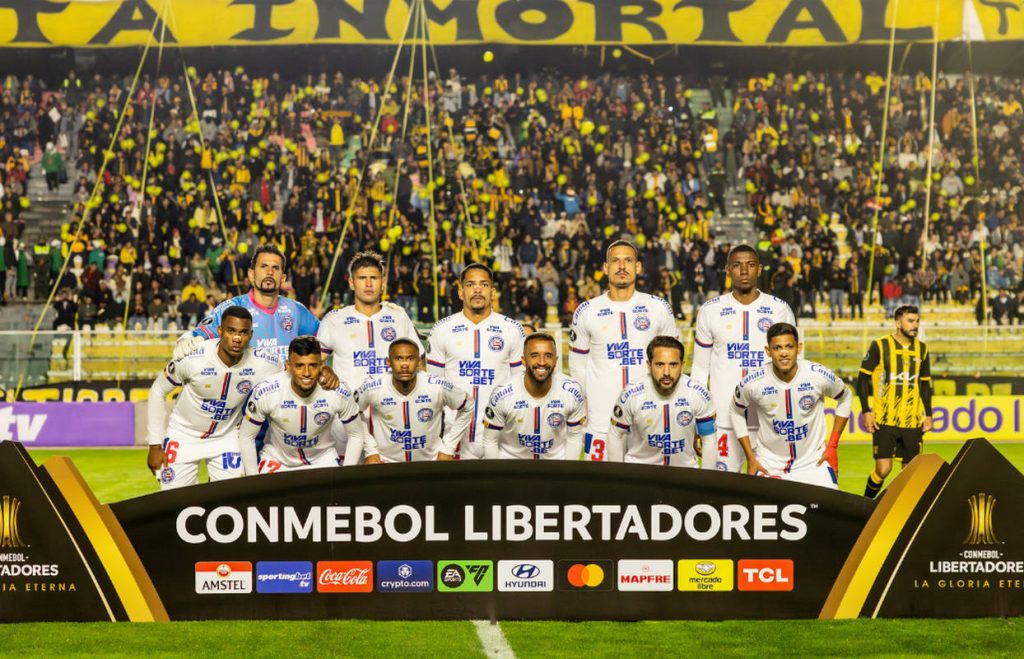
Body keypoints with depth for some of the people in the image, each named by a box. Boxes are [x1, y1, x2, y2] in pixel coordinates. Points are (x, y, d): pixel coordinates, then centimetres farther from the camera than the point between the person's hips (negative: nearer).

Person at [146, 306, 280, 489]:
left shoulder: (262, 366, -23)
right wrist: (155, 445, -9)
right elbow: (158, 391, -11)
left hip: (226, 438, 2)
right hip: (184, 435, -1)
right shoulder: (193, 359, -26)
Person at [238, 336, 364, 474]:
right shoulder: (265, 392, -25)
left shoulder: (339, 393, -23)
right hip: (276, 459, -1)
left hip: (323, 460, 1)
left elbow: (356, 434, -6)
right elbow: (246, 436, -10)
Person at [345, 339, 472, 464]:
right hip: (386, 461, 0)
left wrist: (448, 449, 1)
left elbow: (467, 408, 2)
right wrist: (371, 450, 2)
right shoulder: (372, 389, -15)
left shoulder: (438, 388, -15)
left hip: (431, 463, 0)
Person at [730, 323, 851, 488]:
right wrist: (750, 458, 1)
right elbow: (737, 413, 3)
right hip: (768, 465, 0)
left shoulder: (819, 376, -16)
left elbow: (846, 399, 4)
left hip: (813, 463, 0)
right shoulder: (753, 383, -17)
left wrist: (832, 446, 1)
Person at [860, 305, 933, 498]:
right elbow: (863, 379, -1)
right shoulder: (880, 345, -3)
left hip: (913, 422, 4)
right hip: (885, 420, -4)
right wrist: (866, 411, -7)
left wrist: (928, 414, 12)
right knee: (883, 469, -9)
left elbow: (925, 384, 19)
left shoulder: (922, 349, 11)